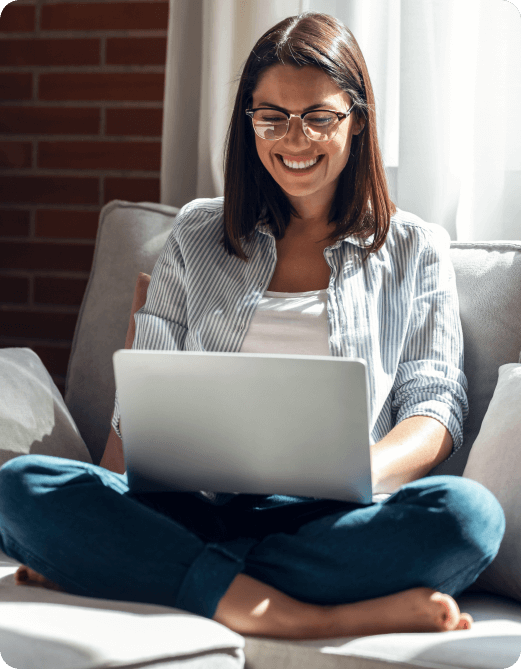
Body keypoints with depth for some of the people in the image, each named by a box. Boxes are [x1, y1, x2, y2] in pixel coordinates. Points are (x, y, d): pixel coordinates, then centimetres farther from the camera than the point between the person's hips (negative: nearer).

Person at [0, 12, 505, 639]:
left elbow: (435, 408, 6)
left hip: (335, 520, -1)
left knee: (468, 512, -35)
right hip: (196, 510, 1)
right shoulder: (197, 234, 20)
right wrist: (103, 509, -7)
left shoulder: (415, 249, 16)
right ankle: (302, 617, -36)